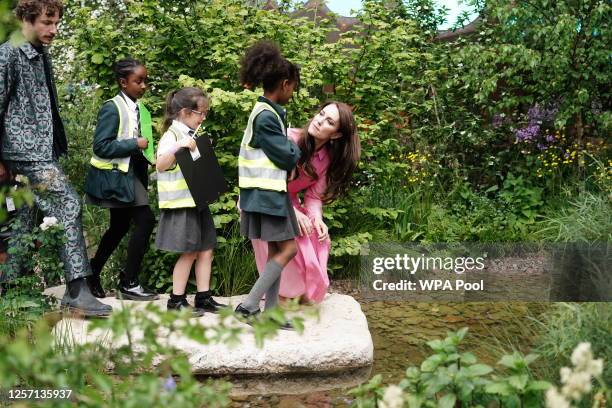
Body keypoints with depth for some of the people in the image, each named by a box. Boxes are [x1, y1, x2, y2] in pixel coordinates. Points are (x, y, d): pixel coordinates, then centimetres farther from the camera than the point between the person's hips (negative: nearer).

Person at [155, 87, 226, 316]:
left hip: (198, 201, 9)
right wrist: (178, 146, -37)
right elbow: (160, 165, -26)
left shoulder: (193, 135, 16)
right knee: (189, 253, -4)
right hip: (182, 203, -9)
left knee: (206, 250, 9)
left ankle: (204, 297, 16)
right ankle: (176, 301, 6)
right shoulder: (172, 135, -11)